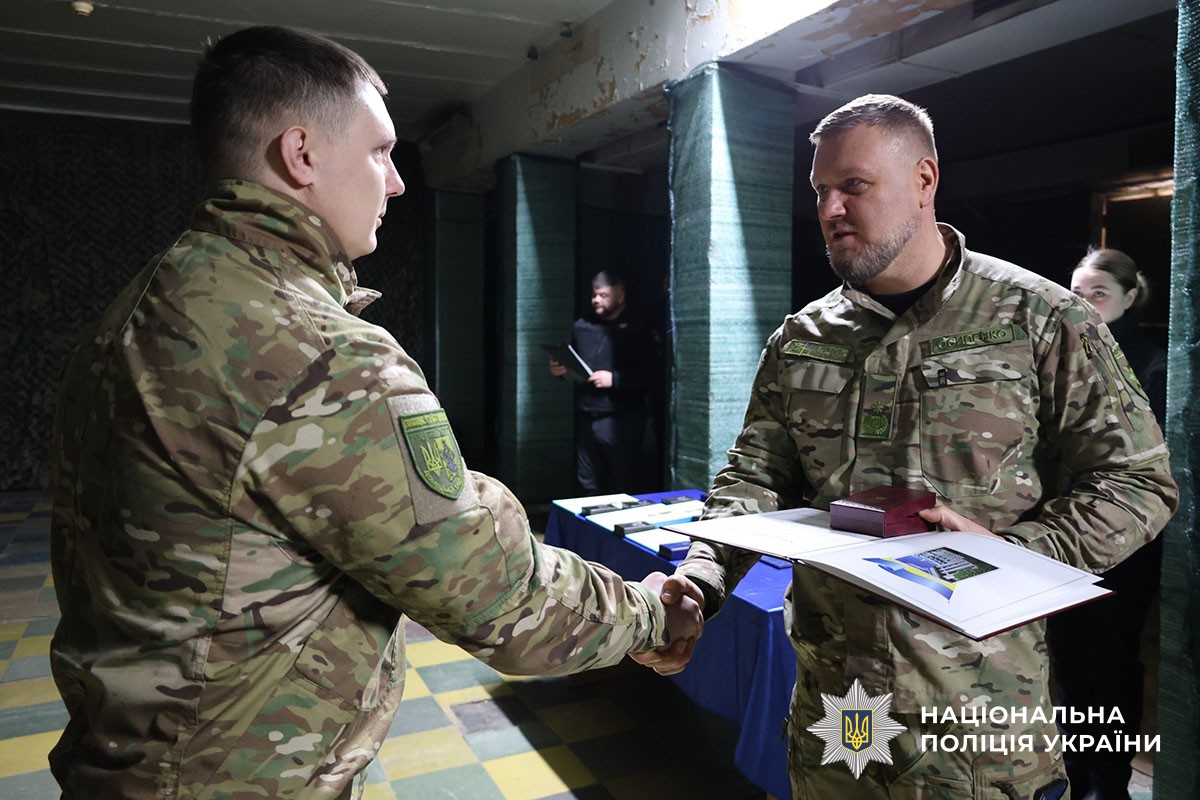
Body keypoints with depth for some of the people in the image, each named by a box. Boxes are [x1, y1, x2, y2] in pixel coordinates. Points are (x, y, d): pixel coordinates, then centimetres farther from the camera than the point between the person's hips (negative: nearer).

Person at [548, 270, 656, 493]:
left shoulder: (637, 332, -5)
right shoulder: (581, 327, 14)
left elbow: (648, 375, -15)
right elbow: (570, 365, 24)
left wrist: (614, 379, -20)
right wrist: (558, 369, 3)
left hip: (621, 421, -5)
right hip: (585, 418, 6)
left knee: (625, 488, 0)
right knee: (588, 485, 14)